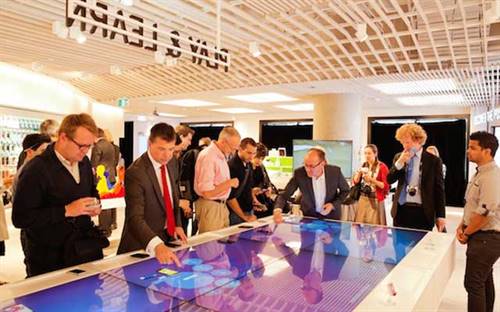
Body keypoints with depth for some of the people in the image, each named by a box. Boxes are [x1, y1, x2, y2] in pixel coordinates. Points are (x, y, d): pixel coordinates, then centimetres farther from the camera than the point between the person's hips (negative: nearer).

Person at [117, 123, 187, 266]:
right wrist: (156, 245, -46)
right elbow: (135, 218, -32)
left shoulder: (169, 164, -1)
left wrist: (177, 224, 3)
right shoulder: (135, 173, -24)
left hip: (168, 237, 7)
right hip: (144, 244, -7)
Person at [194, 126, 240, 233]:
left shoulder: (222, 156, 10)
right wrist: (229, 183, -15)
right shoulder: (208, 156, -19)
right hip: (210, 207, -9)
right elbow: (207, 192, -22)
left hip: (221, 205, 9)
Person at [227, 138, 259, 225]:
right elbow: (230, 197, -18)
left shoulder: (248, 164, 6)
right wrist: (244, 217, -14)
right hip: (236, 214, -7)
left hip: (249, 211, 7)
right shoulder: (231, 166, -18)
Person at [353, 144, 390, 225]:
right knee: (360, 223, 3)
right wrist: (359, 172, -9)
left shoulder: (382, 167, -7)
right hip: (363, 199, 5)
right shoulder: (363, 166, 10)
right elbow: (355, 181, 8)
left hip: (375, 200, -5)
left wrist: (371, 180, -19)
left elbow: (386, 186, -12)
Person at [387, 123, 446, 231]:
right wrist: (400, 162, -12)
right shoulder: (399, 157, 8)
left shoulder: (433, 160, -2)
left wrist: (440, 216, -3)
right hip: (401, 210, 3)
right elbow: (390, 180, 3)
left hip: (422, 212, -3)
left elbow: (439, 190, -1)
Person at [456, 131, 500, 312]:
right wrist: (462, 226, 6)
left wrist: (466, 234, -13)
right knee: (484, 280, 19)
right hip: (483, 237, 10)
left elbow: (485, 212, -25)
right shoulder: (480, 173, 10)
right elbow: (471, 204, 17)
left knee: (473, 283, -4)